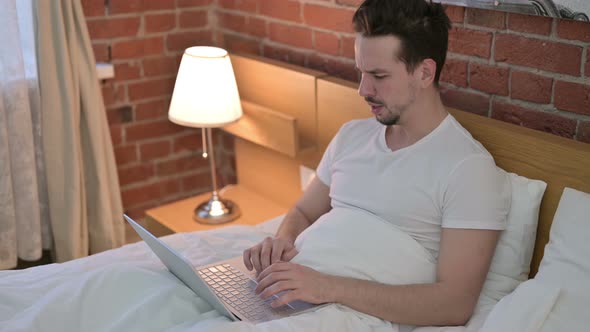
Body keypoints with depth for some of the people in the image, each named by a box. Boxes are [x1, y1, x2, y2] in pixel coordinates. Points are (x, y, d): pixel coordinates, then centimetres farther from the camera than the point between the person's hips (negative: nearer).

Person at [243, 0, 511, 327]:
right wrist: (282, 240, -4)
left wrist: (329, 287, -25)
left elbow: (455, 304, -17)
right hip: (289, 291, 7)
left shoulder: (469, 169, -11)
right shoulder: (351, 134, 12)